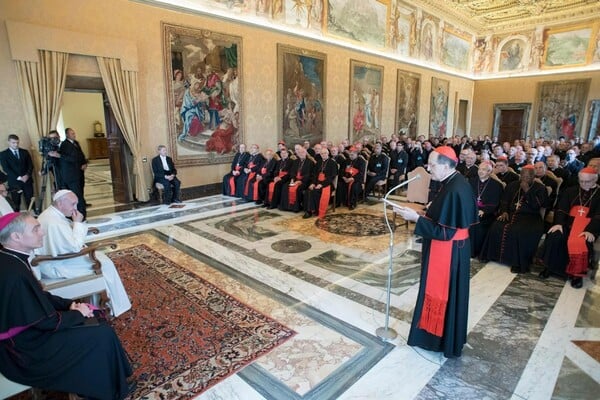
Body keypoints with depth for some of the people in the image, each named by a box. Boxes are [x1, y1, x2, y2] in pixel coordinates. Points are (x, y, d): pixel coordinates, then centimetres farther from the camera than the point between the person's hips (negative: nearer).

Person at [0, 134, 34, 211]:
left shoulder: (25, 152, 13)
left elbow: (30, 165, 8)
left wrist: (27, 175, -10)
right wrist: (19, 178, -15)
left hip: (27, 180, 2)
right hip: (14, 182, -2)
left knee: (30, 201, 0)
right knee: (16, 203, 0)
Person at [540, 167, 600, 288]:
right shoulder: (570, 191, 15)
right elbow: (561, 209, 4)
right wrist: (558, 223, -15)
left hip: (587, 226, -2)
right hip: (569, 222, 2)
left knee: (580, 243, -33)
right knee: (554, 237, -27)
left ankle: (577, 274, -16)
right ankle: (549, 267, -13)